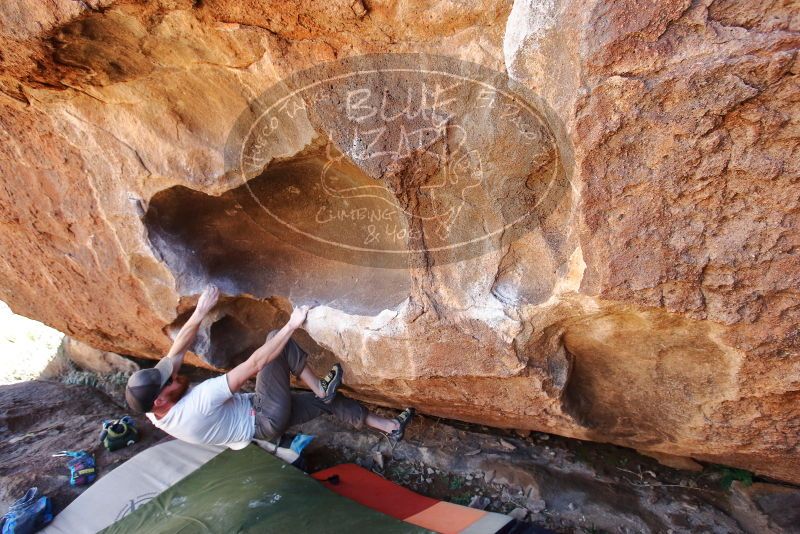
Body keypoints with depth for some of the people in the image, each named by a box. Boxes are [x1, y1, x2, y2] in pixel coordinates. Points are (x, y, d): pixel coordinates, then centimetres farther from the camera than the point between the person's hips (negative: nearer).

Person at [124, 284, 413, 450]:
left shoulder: (153, 409, -9)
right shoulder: (195, 406, -35)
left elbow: (177, 349, 0)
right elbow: (254, 364, -36)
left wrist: (200, 310, -1)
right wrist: (292, 325, -32)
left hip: (258, 417, 9)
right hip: (267, 421, -9)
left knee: (325, 400, 13)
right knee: (277, 337, -20)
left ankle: (389, 426, 23)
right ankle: (321, 387, -3)